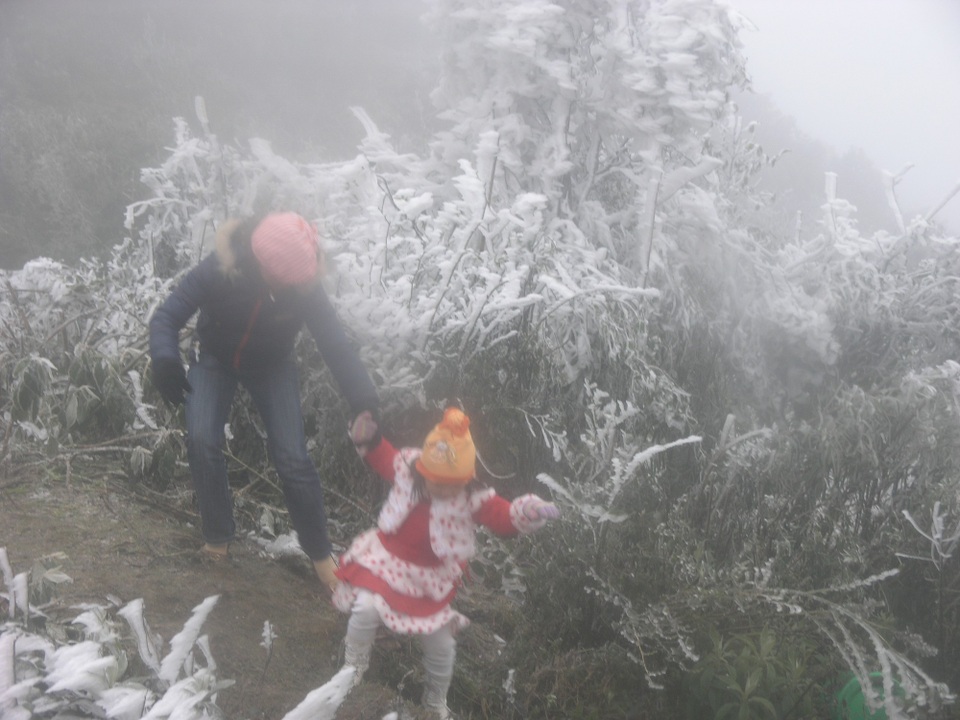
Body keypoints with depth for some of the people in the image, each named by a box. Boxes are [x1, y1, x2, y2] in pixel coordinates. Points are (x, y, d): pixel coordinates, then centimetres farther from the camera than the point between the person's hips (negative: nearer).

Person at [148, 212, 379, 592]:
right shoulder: (218, 270, -33)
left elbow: (337, 345, -28)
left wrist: (366, 405, -39)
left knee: (292, 456, -11)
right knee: (202, 441, -20)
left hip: (272, 367, 0)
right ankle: (218, 537, 4)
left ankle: (320, 553, 6)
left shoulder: (304, 286, -30)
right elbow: (167, 316, -24)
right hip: (216, 360, 0)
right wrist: (165, 361, -44)